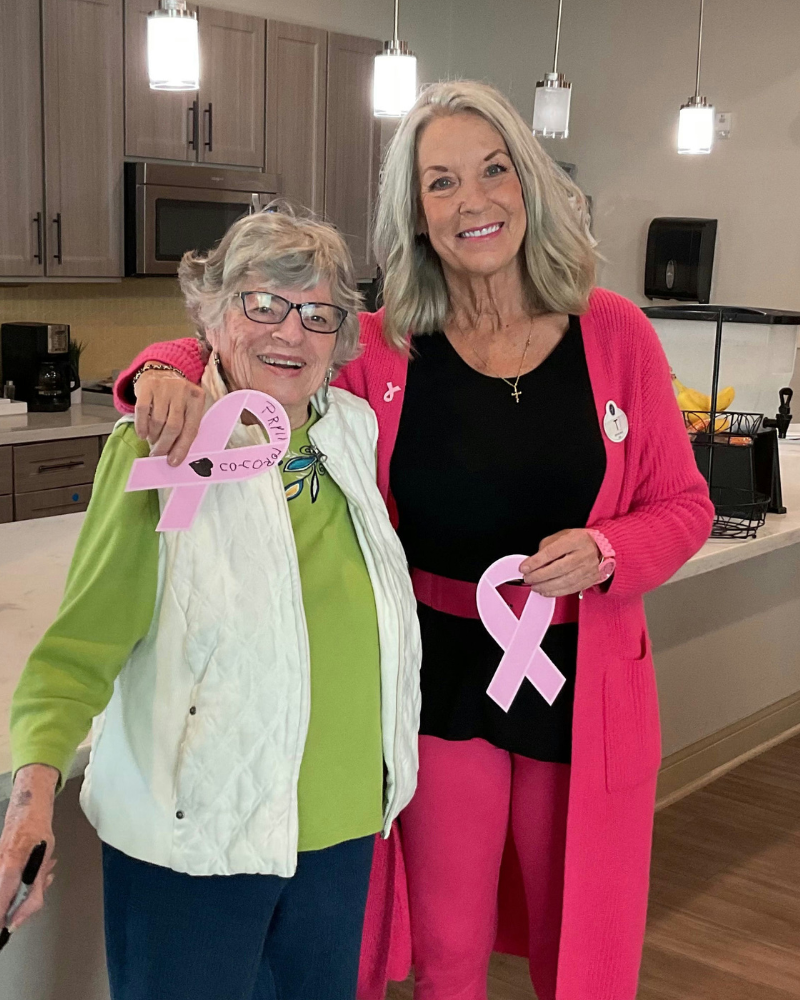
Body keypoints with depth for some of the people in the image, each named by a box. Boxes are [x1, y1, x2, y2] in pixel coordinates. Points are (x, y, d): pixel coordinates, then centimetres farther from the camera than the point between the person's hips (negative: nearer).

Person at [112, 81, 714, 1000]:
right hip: (440, 680, 0)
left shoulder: (614, 334, -6)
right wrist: (169, 369, -23)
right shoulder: (383, 350, -7)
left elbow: (683, 504, 1)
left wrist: (603, 552, -19)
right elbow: (239, 356, 0)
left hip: (585, 690, 0)